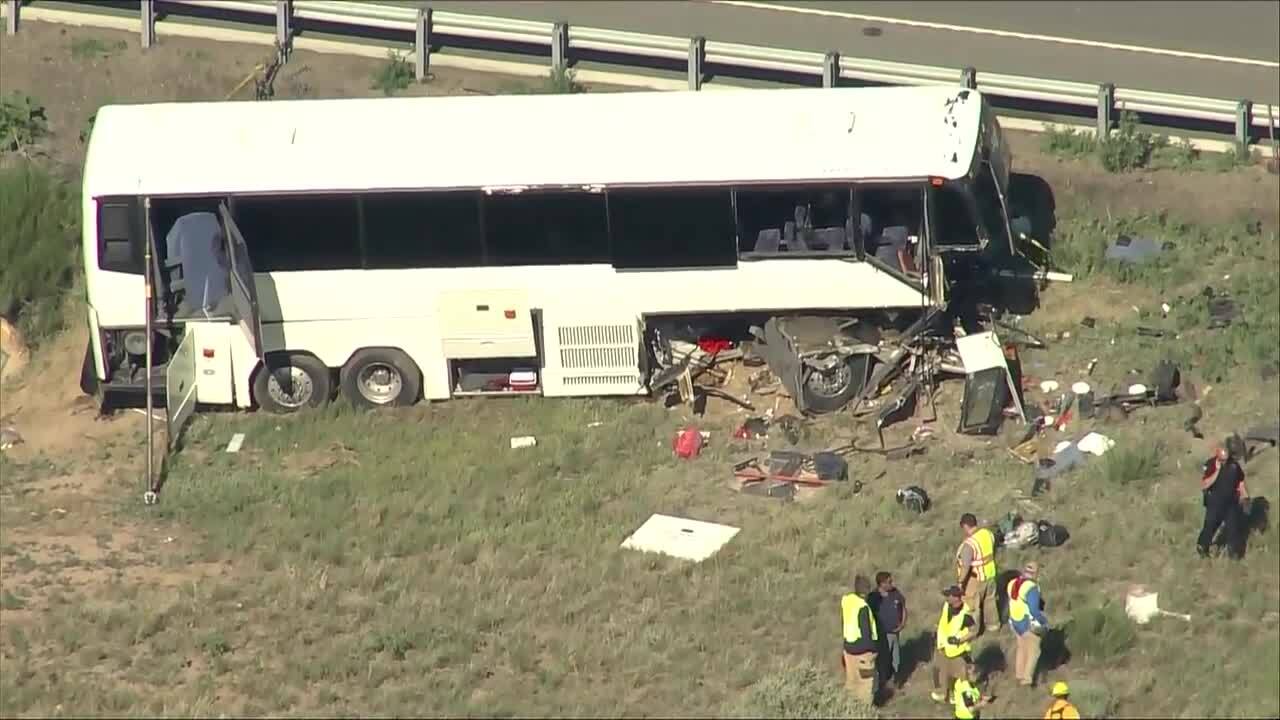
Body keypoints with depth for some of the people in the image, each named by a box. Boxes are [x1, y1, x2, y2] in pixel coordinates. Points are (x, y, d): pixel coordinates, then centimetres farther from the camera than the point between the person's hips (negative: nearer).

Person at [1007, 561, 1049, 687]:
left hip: (1016, 623, 7)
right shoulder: (1032, 588, -25)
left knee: (1022, 647, 27)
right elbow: (1034, 610, -27)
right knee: (1033, 651, 12)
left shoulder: (1013, 584, -2)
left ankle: (1019, 674, 38)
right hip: (1030, 624, -7)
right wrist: (1044, 621, -11)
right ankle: (1026, 679, 15)